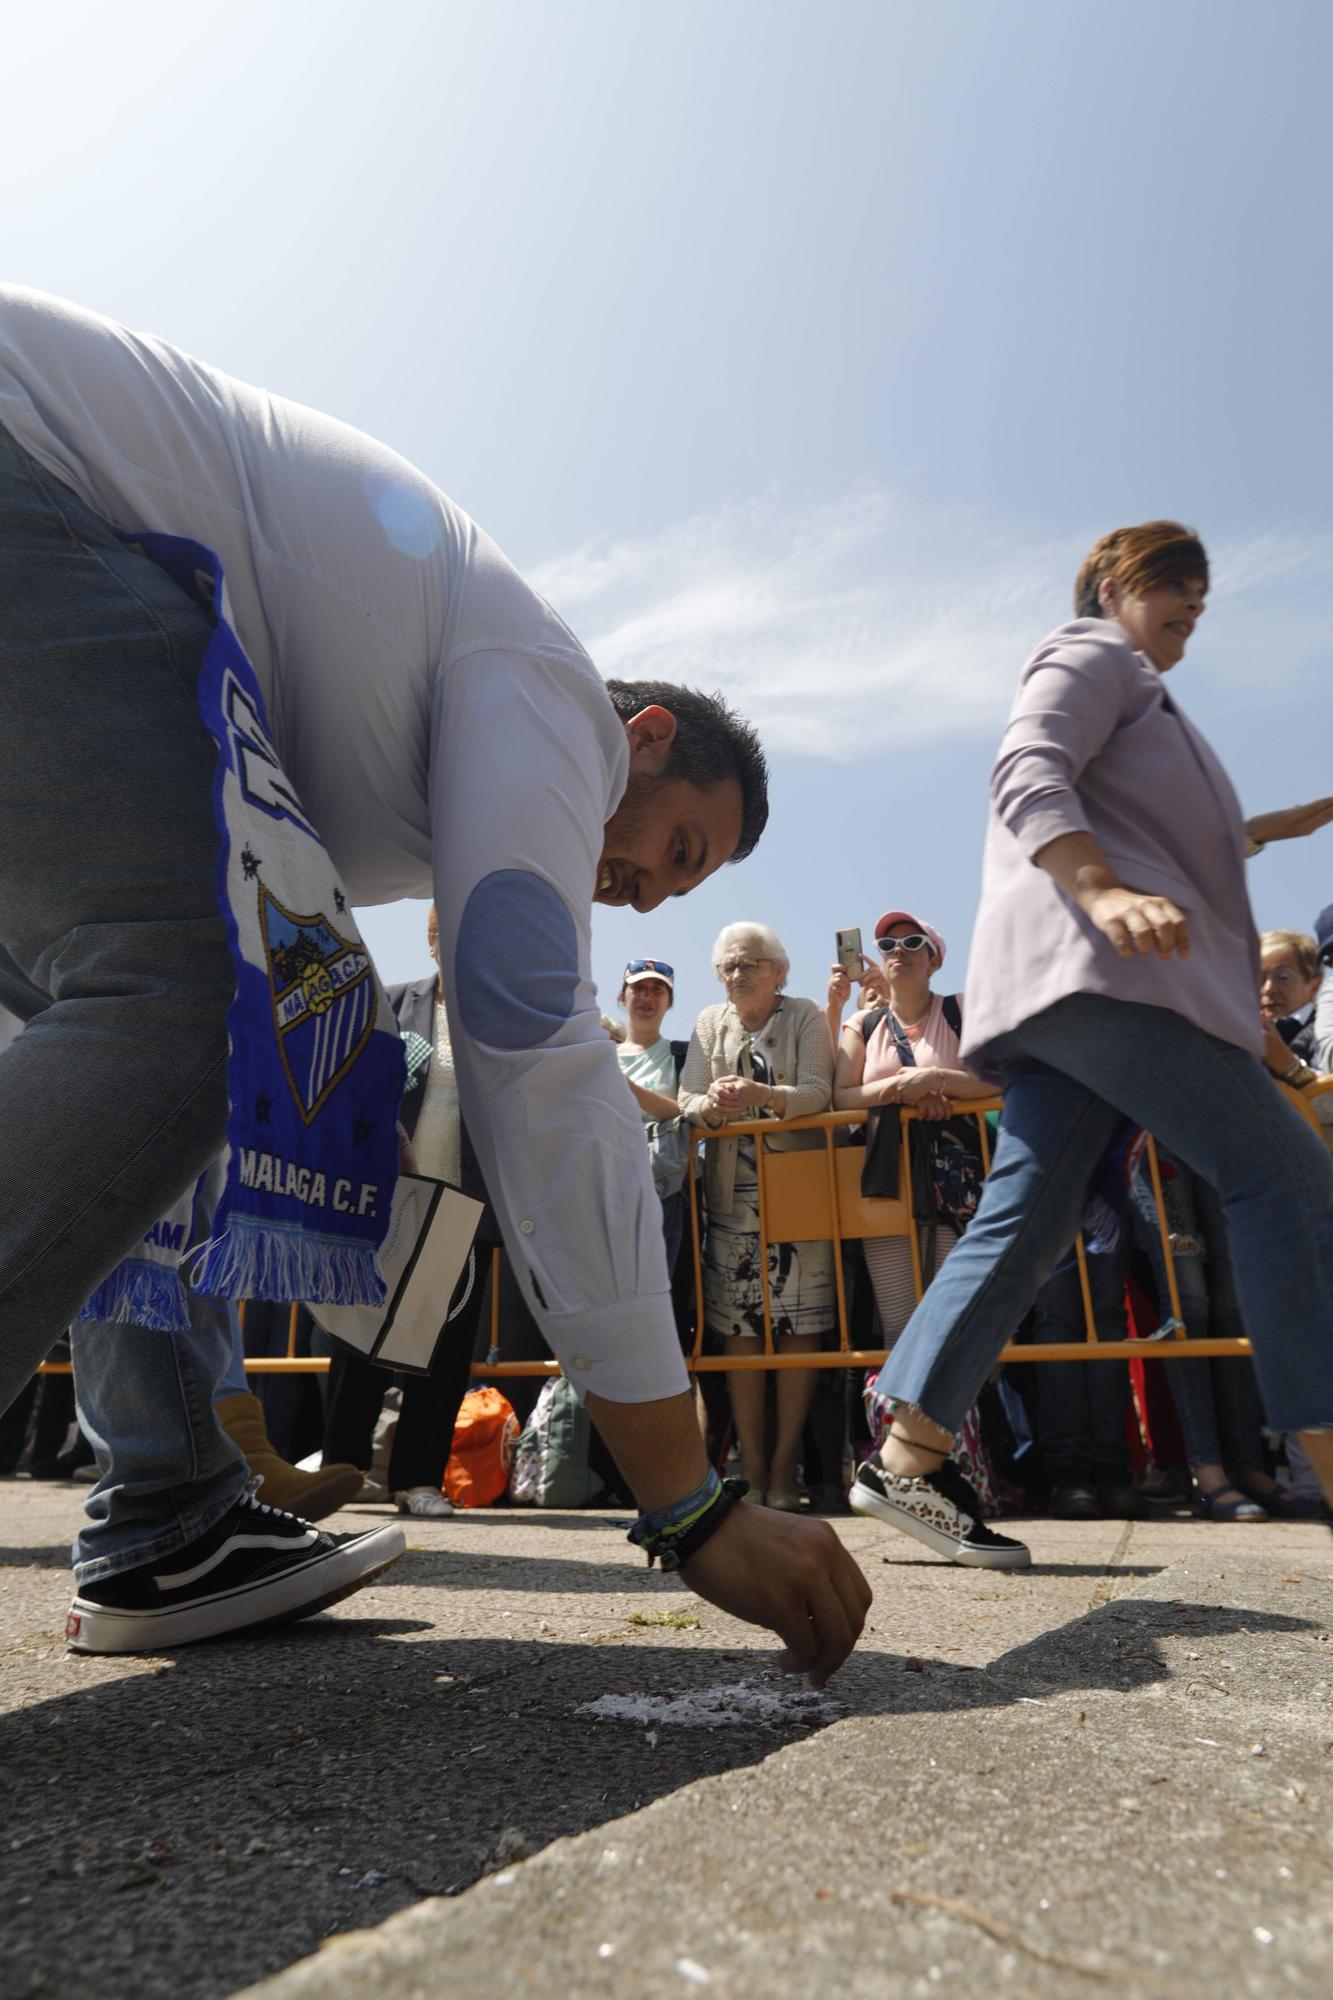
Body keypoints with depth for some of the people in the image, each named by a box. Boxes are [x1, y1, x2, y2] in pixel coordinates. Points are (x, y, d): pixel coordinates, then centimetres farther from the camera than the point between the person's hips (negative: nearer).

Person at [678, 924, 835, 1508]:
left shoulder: (805, 1017, 4)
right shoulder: (710, 1023, 13)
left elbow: (818, 1093, -9)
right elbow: (686, 1100, 4)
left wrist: (763, 1095, -28)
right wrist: (712, 1104, -20)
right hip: (732, 1194, 2)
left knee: (799, 1324, -5)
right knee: (737, 1328, -2)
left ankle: (784, 1466, 5)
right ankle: (752, 1467, 6)